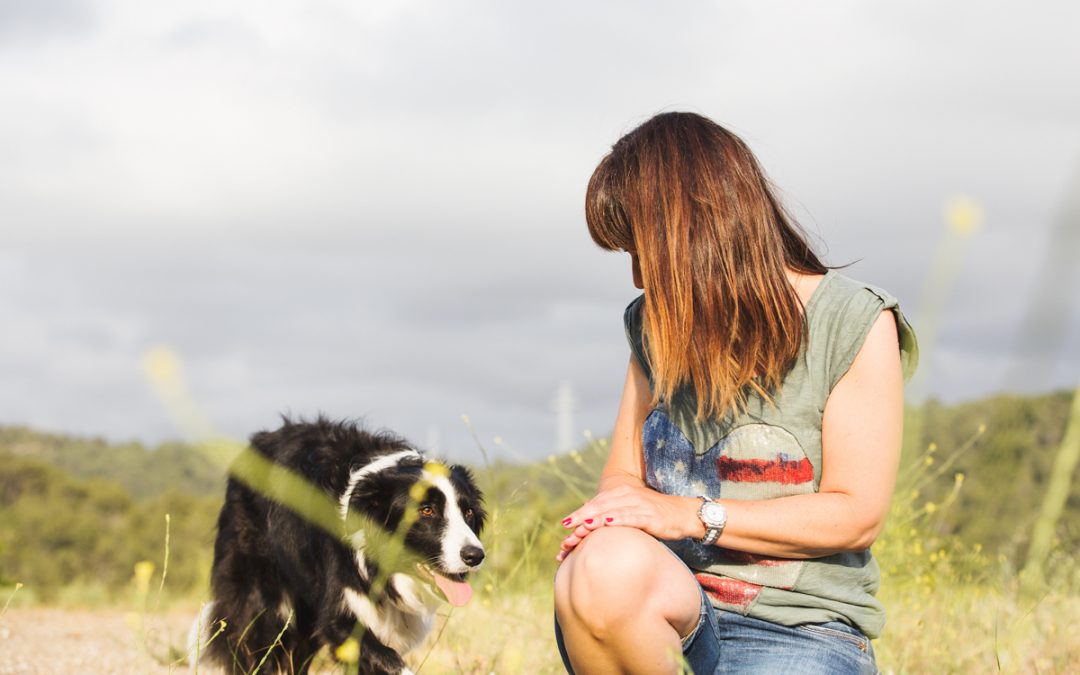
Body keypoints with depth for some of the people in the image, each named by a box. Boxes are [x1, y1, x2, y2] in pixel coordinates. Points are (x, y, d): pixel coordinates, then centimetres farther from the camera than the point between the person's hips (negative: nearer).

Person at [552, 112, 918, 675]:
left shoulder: (853, 324, -3)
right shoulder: (655, 325, 14)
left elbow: (856, 514, -7)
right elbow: (624, 476, 15)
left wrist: (693, 515, -15)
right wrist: (605, 520, -12)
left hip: (799, 629, -4)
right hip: (671, 595, 4)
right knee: (603, 569, -35)